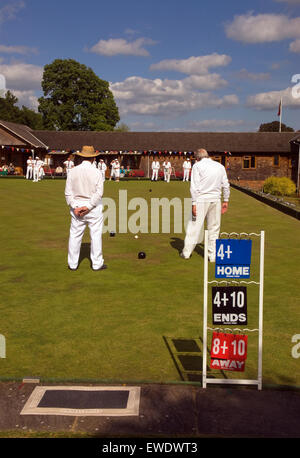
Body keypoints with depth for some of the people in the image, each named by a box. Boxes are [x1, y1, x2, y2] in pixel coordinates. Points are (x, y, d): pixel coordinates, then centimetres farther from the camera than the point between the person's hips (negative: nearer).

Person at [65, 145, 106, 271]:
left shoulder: (72, 171, 0)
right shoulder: (97, 172, -7)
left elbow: (68, 192, -3)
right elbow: (99, 193, -13)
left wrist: (75, 207, -6)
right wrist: (88, 207, -12)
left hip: (77, 207, 3)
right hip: (94, 209, -2)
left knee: (75, 235, 9)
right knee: (96, 235, 6)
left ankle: (72, 264, 15)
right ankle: (97, 263, 11)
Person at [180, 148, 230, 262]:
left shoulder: (197, 165, -1)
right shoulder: (220, 166, 14)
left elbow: (194, 186, -9)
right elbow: (226, 185, 14)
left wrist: (194, 203, -9)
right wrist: (225, 201, 20)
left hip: (201, 199, -4)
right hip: (216, 200, 4)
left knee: (194, 226, 3)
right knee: (214, 228, 9)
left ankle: (186, 252, 10)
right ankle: (213, 255, 12)